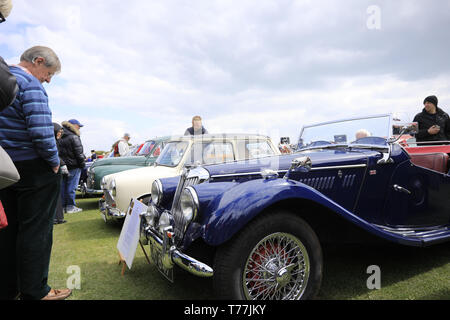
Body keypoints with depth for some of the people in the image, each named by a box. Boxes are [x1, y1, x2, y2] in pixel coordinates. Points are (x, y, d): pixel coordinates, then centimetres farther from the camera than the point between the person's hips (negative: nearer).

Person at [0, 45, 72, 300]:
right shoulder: (31, 85, -13)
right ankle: (34, 292, 10)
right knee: (36, 230, 0)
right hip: (34, 169, -9)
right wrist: (54, 161, -11)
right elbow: (41, 131, -24)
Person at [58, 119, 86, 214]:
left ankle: (63, 206, 18)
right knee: (71, 186, -2)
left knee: (63, 186, 11)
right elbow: (79, 153, -14)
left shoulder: (60, 138, 12)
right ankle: (70, 206, 3)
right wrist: (82, 164, -6)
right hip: (73, 166, -8)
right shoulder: (74, 137, -13)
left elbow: (58, 152, 14)